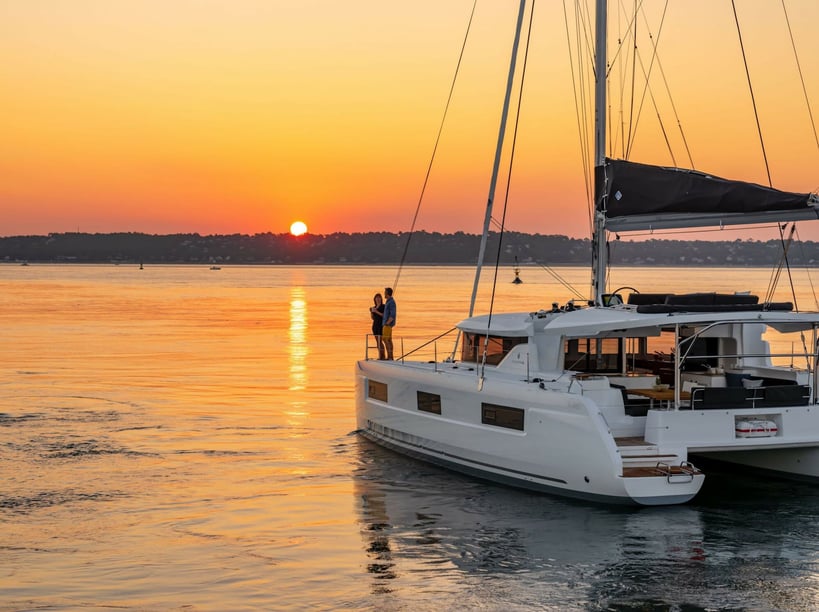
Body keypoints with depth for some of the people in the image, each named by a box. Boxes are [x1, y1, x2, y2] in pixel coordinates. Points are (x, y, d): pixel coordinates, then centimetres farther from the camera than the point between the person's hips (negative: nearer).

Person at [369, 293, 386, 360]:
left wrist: (377, 312, -18)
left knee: (380, 341, -14)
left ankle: (382, 356, -15)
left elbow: (384, 315, -13)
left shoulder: (383, 306, -3)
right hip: (375, 325, 7)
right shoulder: (374, 307, 15)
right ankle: (380, 356, 3)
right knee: (377, 341, 3)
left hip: (381, 325, -7)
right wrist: (371, 312, 1)